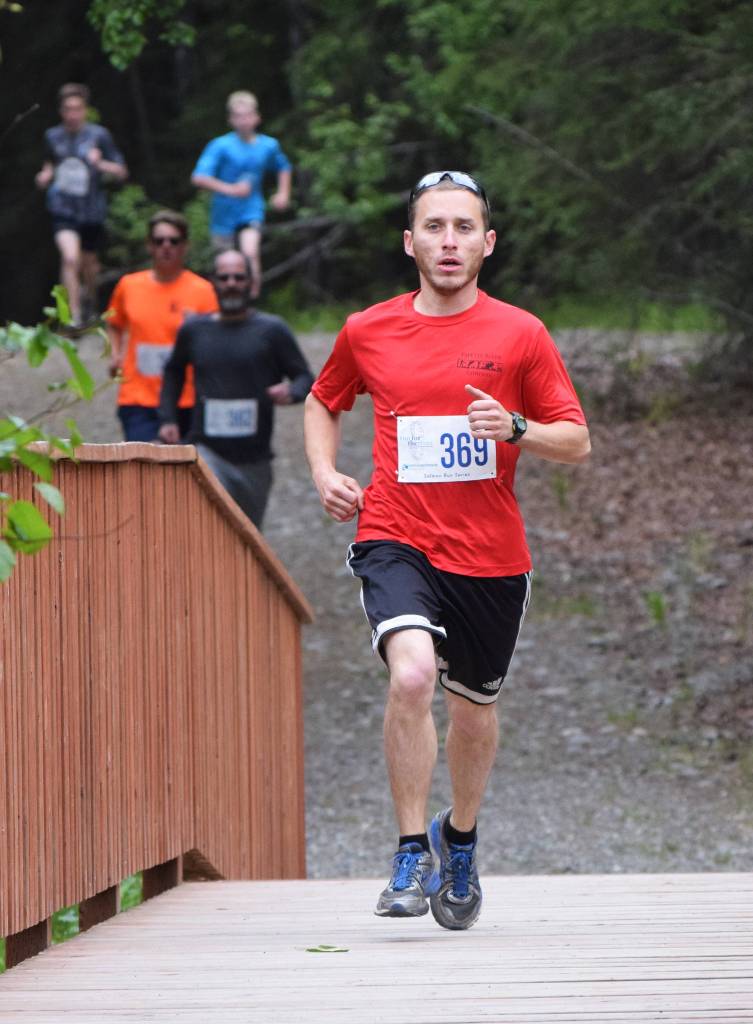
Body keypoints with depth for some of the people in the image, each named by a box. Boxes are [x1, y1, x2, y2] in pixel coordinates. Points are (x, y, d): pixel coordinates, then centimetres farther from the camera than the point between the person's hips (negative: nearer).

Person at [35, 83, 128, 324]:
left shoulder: (99, 135, -5)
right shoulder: (53, 136, 2)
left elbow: (121, 172, -1)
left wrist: (100, 164, -20)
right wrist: (46, 175, 2)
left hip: (92, 209, 1)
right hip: (63, 208, 0)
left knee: (89, 261, 18)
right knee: (70, 258, -21)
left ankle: (90, 297, 51)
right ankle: (74, 316, -15)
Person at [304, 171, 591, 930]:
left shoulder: (520, 334, 0)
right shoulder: (367, 333, 3)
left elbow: (578, 442, 1)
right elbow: (323, 403, 23)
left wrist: (516, 429, -18)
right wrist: (325, 474, 5)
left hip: (491, 554, 1)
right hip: (396, 539, -1)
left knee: (473, 706, 14)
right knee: (412, 672, -26)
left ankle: (459, 839, 42)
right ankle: (412, 854, -15)